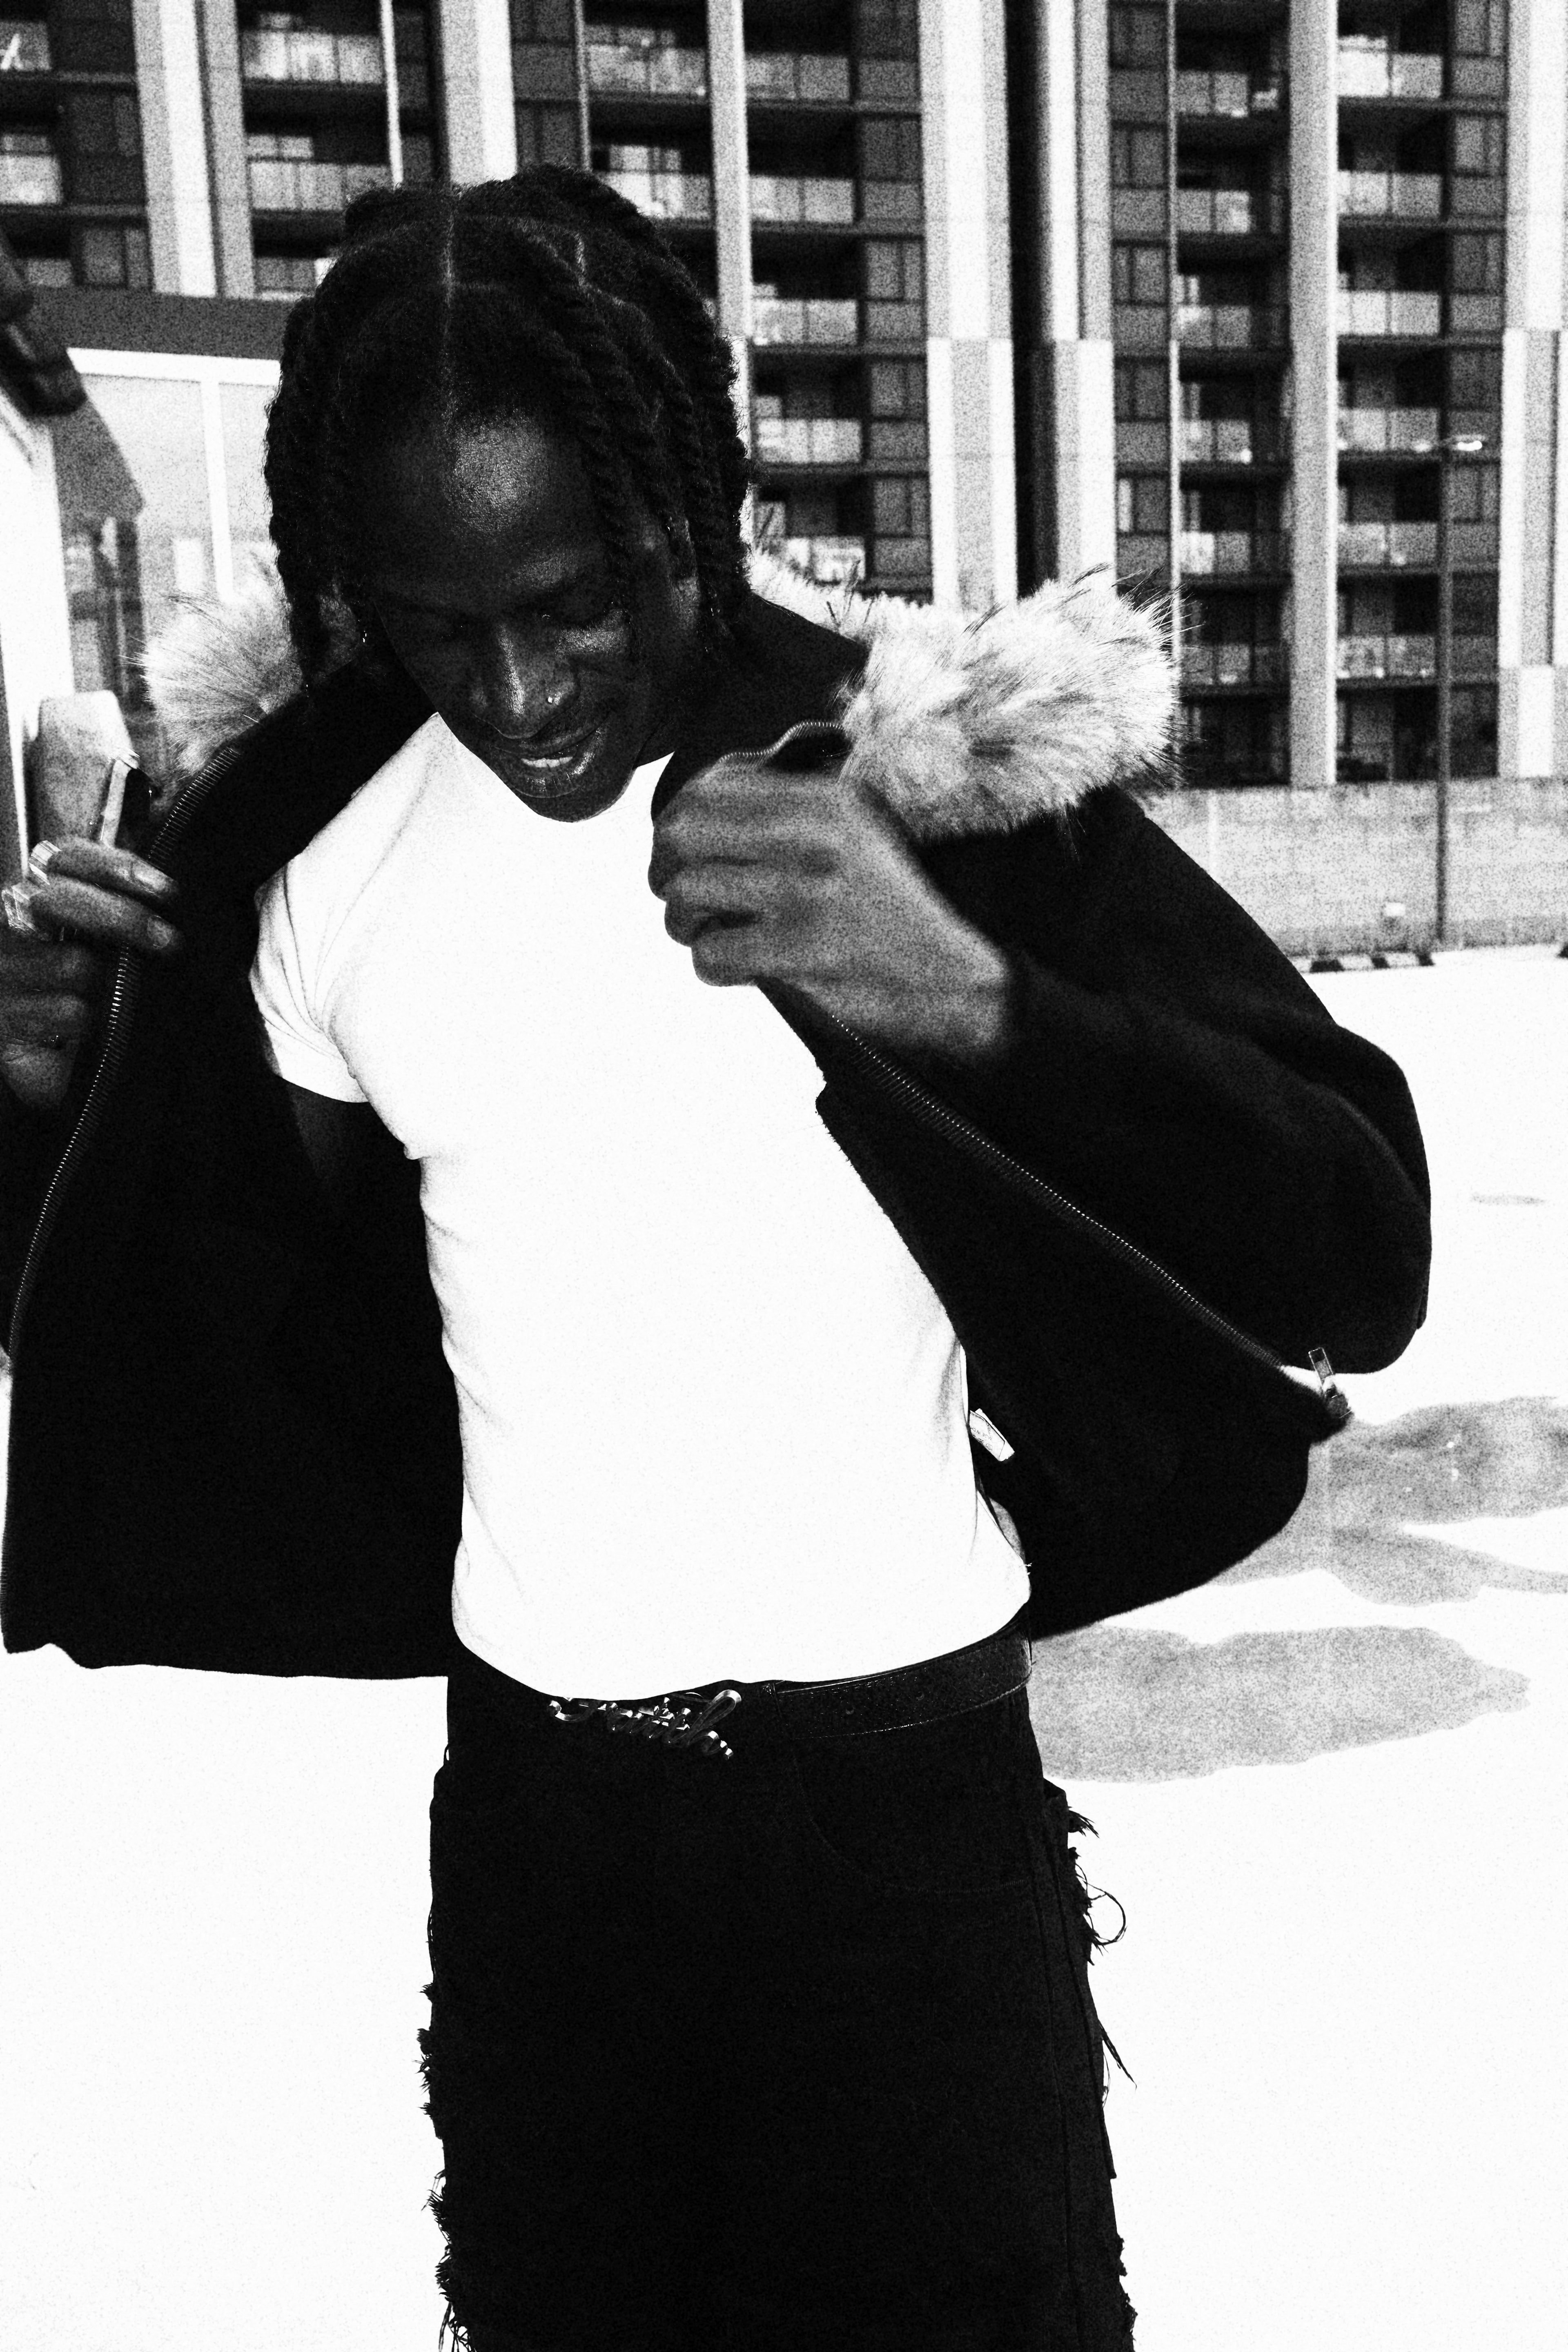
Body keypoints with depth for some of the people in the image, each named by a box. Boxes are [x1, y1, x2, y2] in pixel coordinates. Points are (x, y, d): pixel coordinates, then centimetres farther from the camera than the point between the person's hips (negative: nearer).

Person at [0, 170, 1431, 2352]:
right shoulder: (327, 866, -2)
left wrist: (971, 1000, -34)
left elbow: (1359, 1260, -18)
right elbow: (287, 1326, 10)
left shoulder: (943, 770, -13)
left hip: (905, 1808, -3)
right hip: (530, 1816, 4)